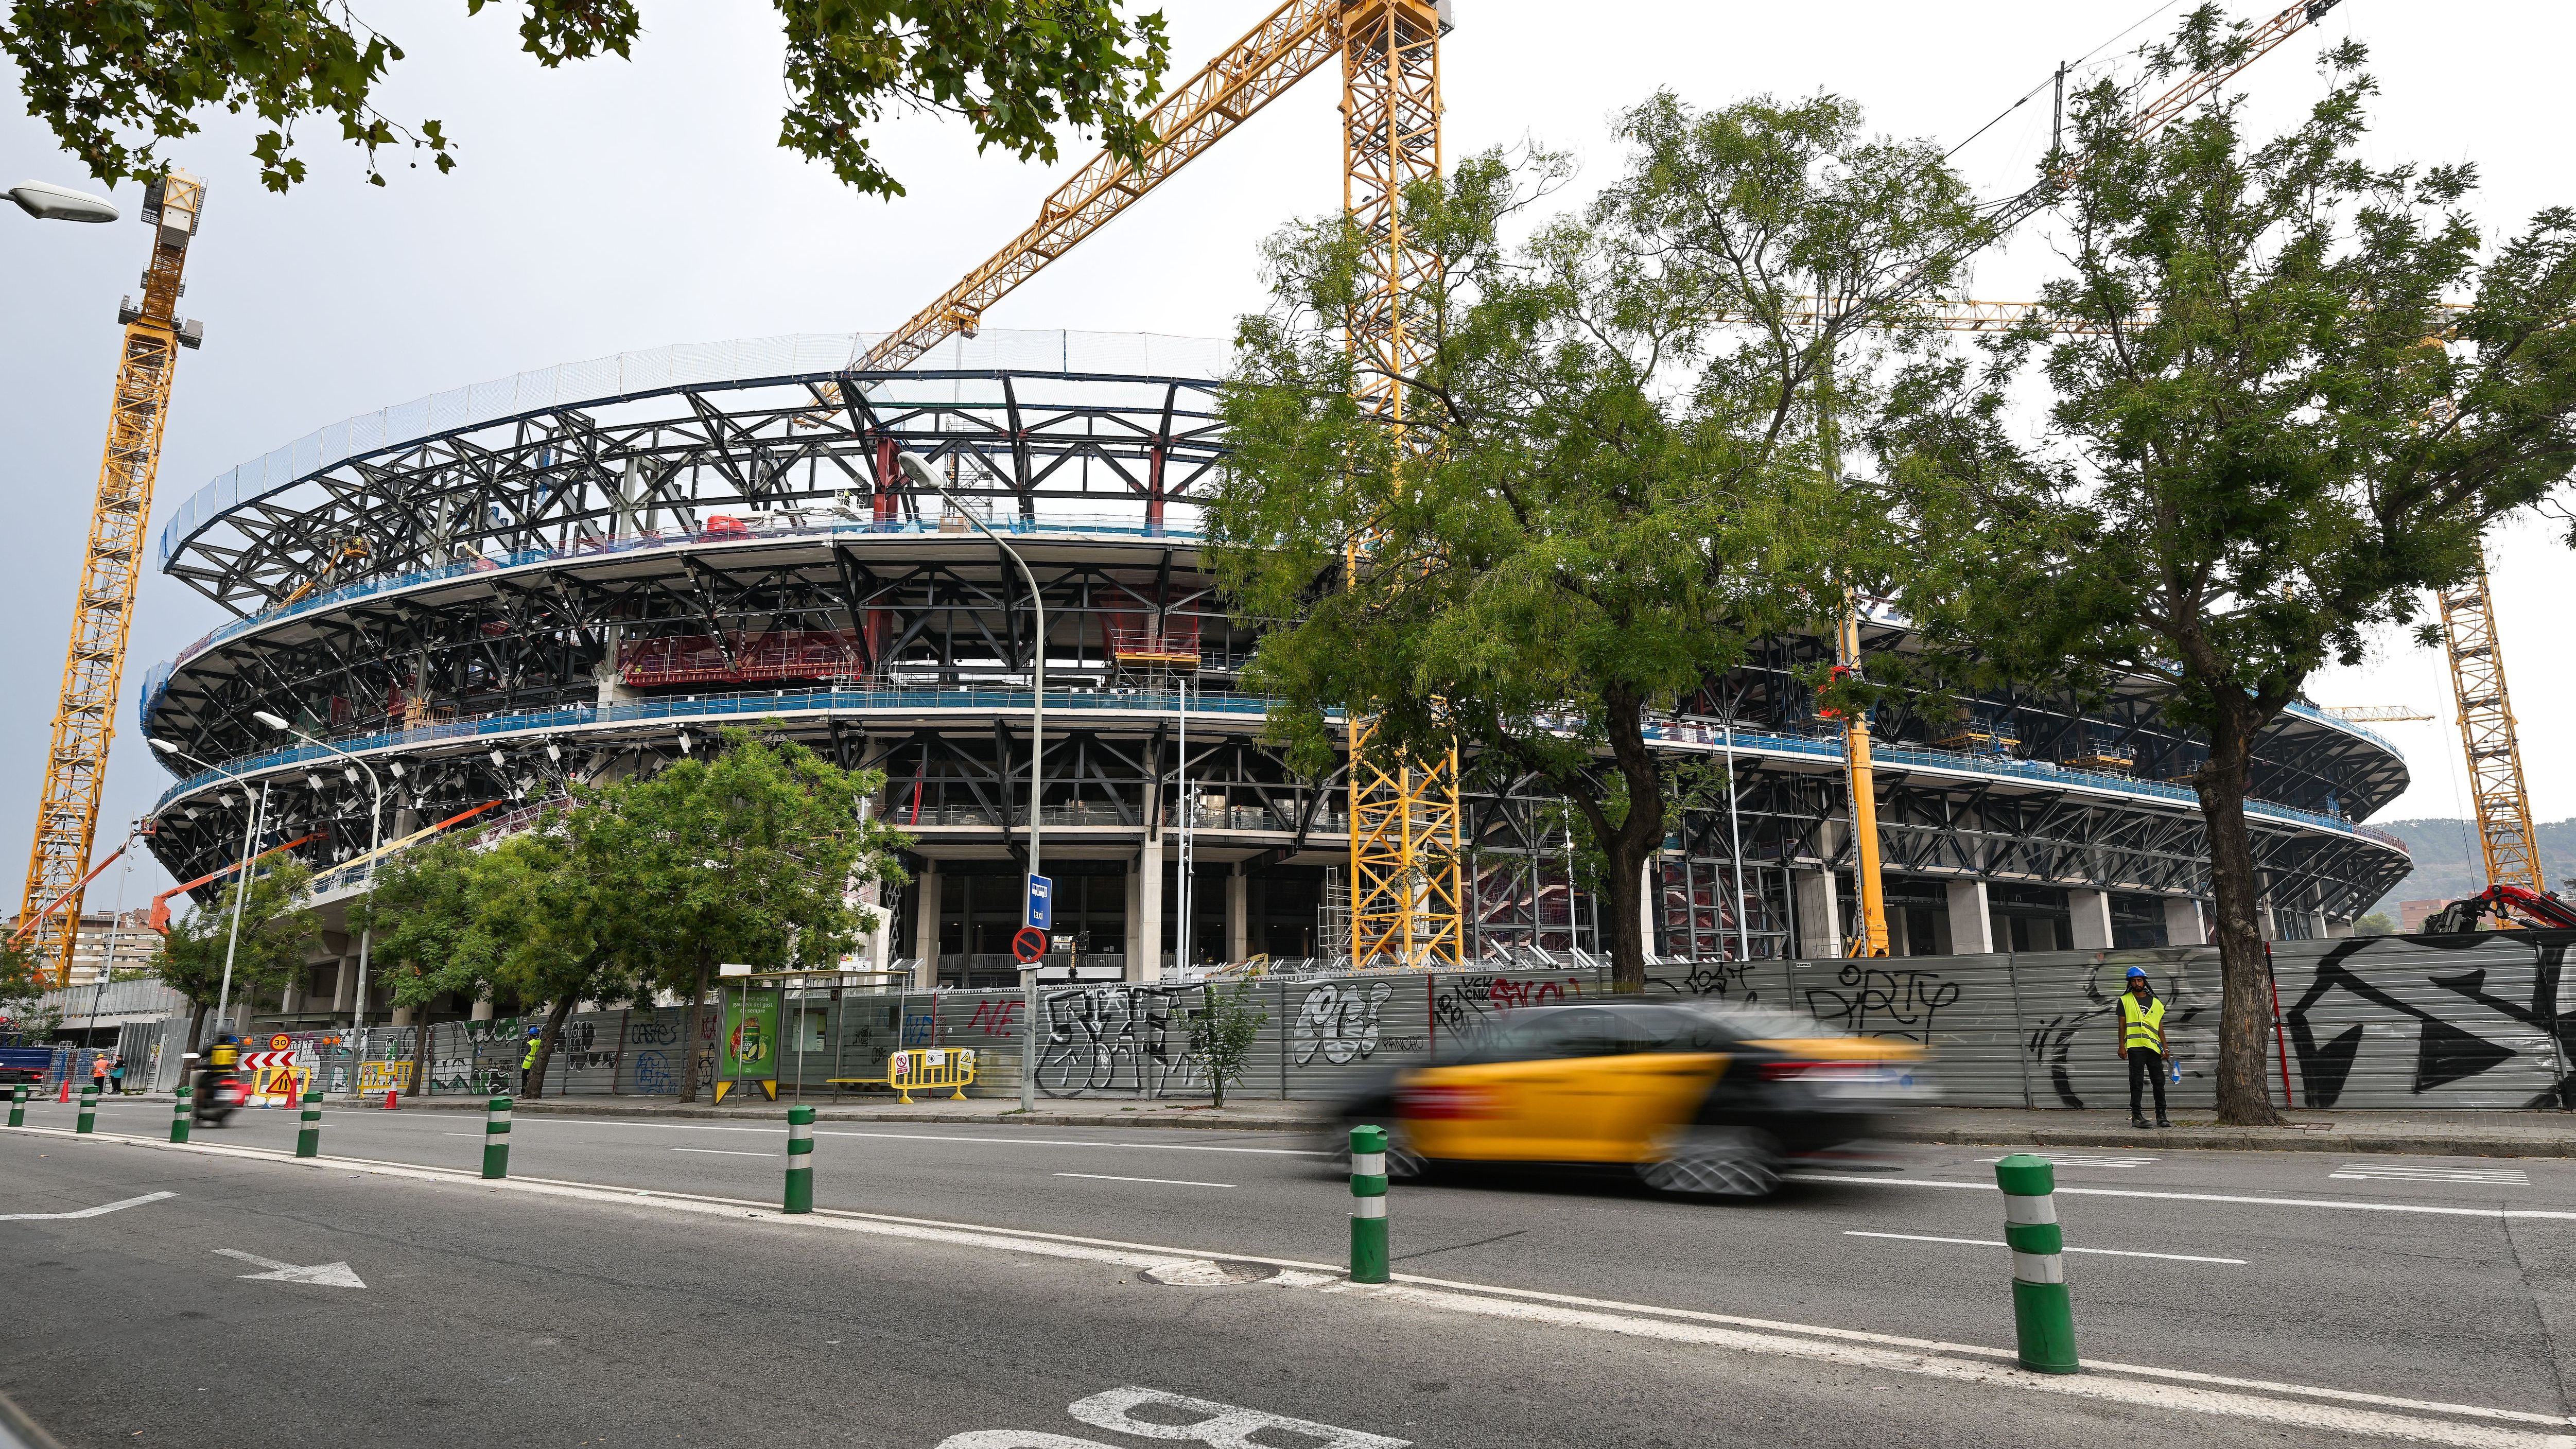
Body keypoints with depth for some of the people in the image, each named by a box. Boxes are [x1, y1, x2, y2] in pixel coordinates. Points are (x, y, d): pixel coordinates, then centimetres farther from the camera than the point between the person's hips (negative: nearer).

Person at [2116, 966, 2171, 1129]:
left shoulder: (2156, 1002, 16)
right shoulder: (2125, 1000, 8)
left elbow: (2160, 1027, 17)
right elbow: (2122, 1024, 5)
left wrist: (2165, 1048, 10)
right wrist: (2121, 1046, -2)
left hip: (2154, 1047, 3)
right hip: (2135, 1046, -3)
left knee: (2159, 1082, 4)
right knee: (2136, 1082, -4)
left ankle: (2161, 1115, 13)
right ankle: (2137, 1115, -2)